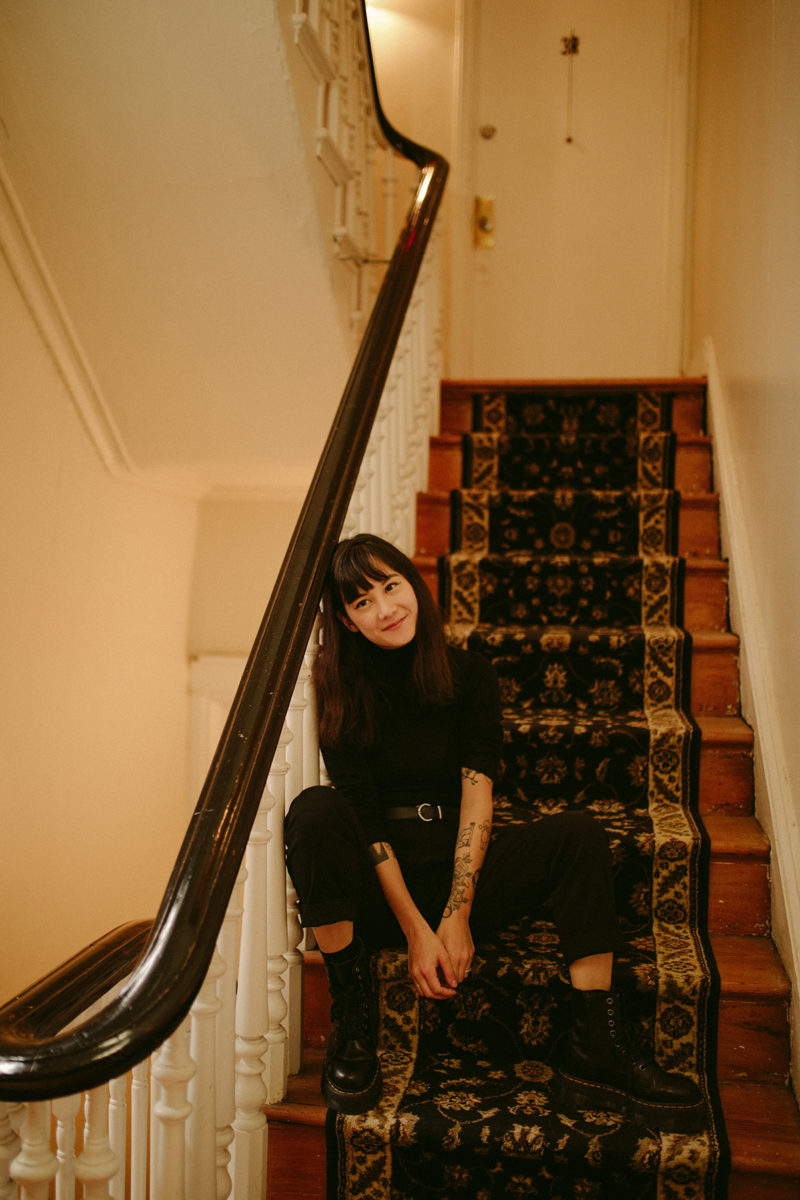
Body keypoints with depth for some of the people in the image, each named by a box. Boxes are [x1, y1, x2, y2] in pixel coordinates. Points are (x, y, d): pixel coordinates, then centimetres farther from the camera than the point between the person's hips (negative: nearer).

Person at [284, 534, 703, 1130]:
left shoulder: (469, 673, 1)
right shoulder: (343, 692, -4)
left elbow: (477, 796, -7)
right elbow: (363, 817, -10)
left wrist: (457, 916, -16)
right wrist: (415, 929, -18)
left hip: (460, 869, 2)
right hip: (379, 886, -1)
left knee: (580, 833, -20)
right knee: (314, 810, -31)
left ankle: (596, 1049, -21)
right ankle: (354, 1022, -21)